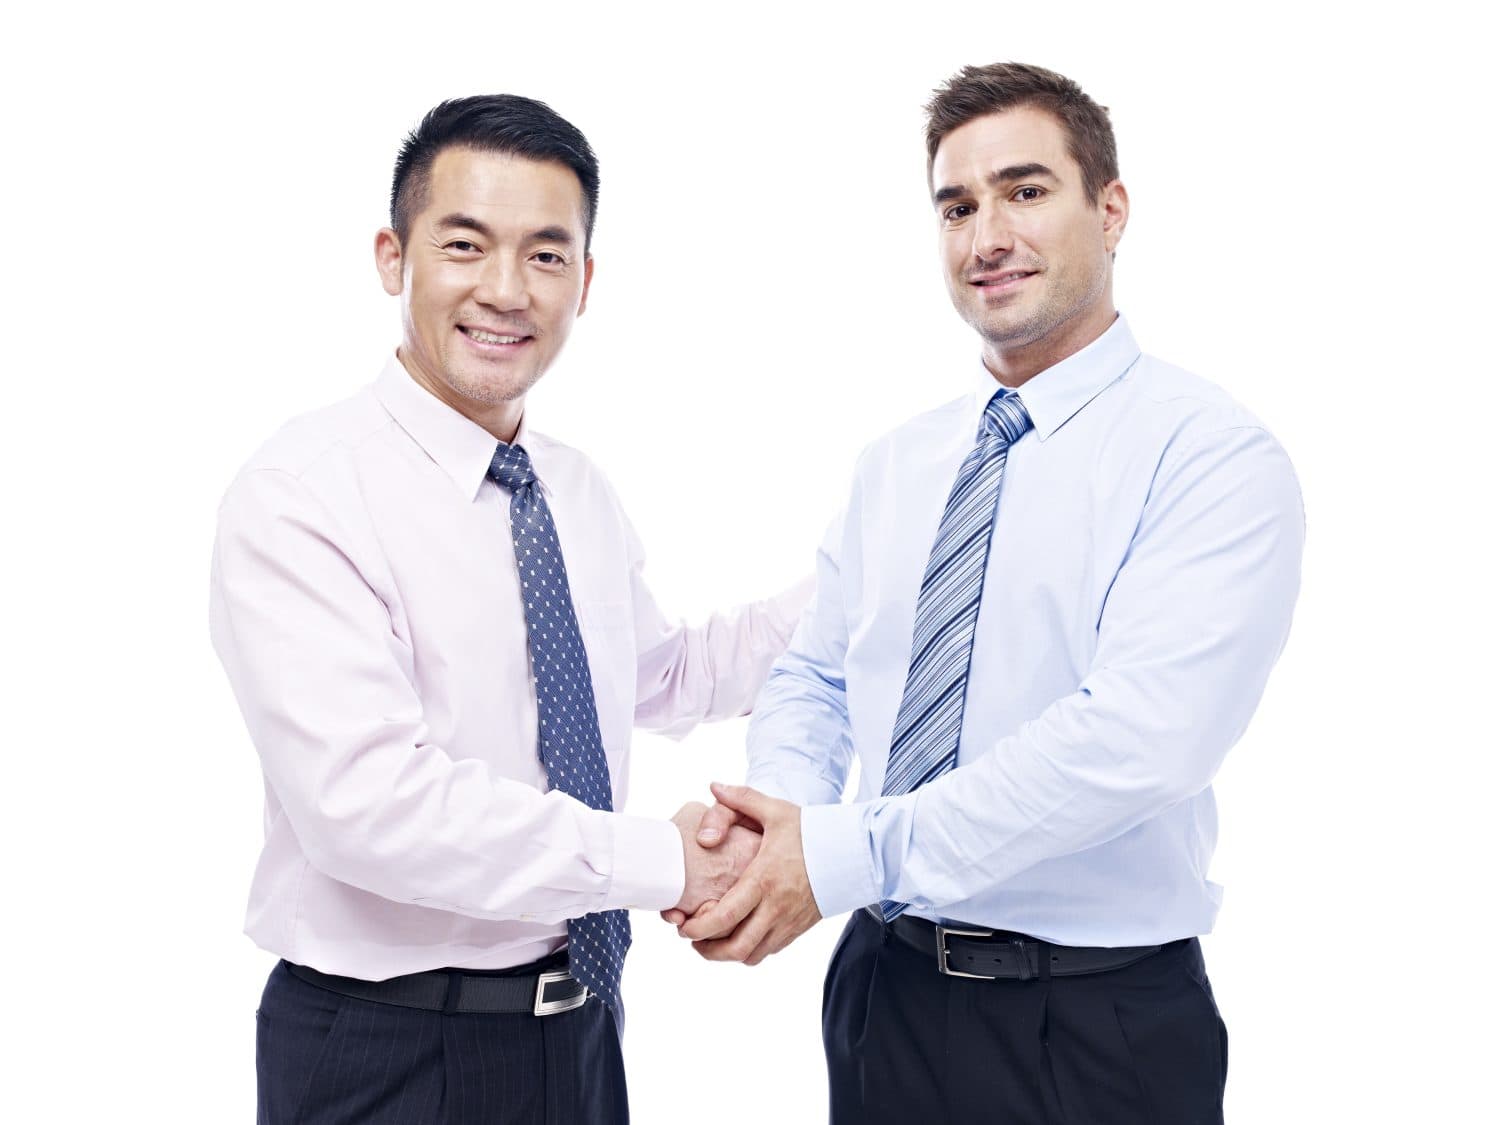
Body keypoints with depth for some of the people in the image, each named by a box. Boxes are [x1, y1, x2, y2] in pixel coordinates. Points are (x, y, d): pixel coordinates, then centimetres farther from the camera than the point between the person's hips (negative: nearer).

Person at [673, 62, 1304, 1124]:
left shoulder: (1216, 456, -13)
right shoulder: (895, 464, 8)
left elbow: (1135, 737, -25)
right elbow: (815, 678, 7)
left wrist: (844, 854, -24)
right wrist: (779, 807, -15)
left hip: (1096, 1029, -5)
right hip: (881, 987, 5)